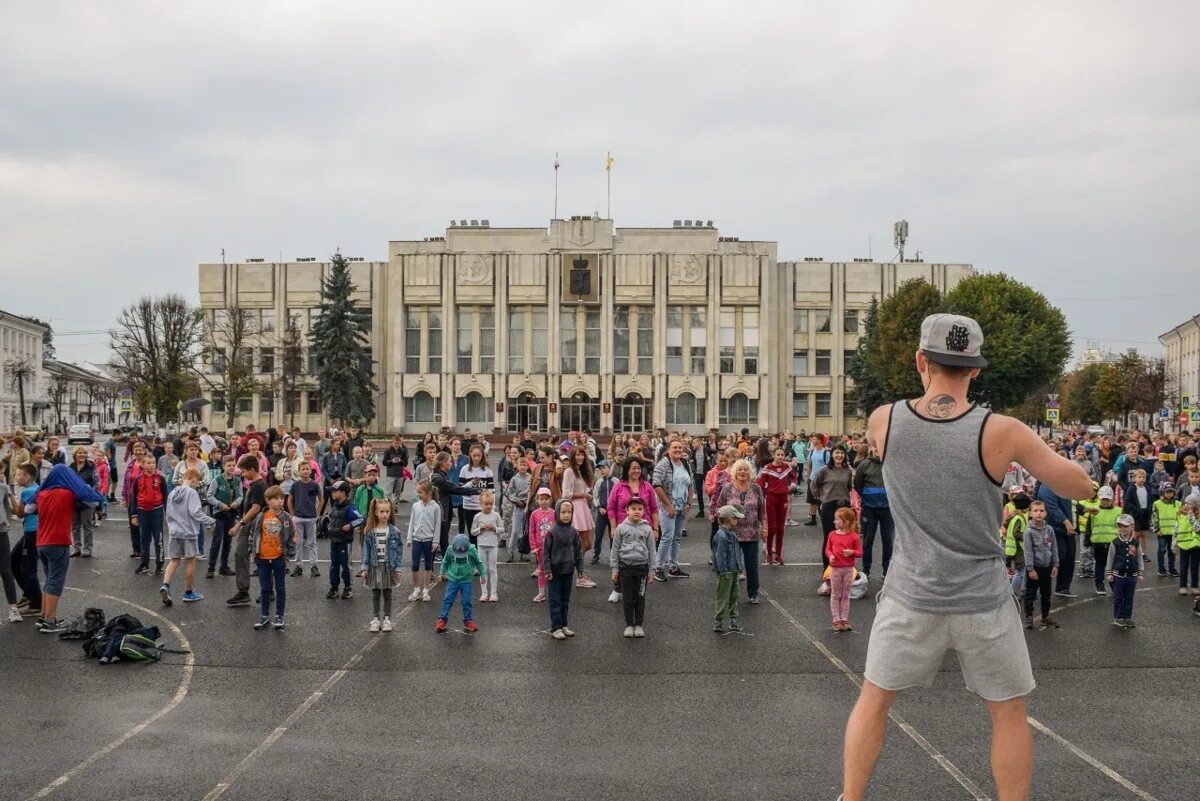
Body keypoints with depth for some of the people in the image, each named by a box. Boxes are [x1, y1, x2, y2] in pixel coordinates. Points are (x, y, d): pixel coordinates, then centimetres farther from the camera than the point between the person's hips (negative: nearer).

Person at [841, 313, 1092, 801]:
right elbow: (1080, 487, -5)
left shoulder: (883, 420, -11)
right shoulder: (1001, 431, -17)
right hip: (983, 601, -1)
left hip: (911, 596, 2)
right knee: (1009, 714, 18)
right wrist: (1030, 449, 12)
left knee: (873, 701, 18)